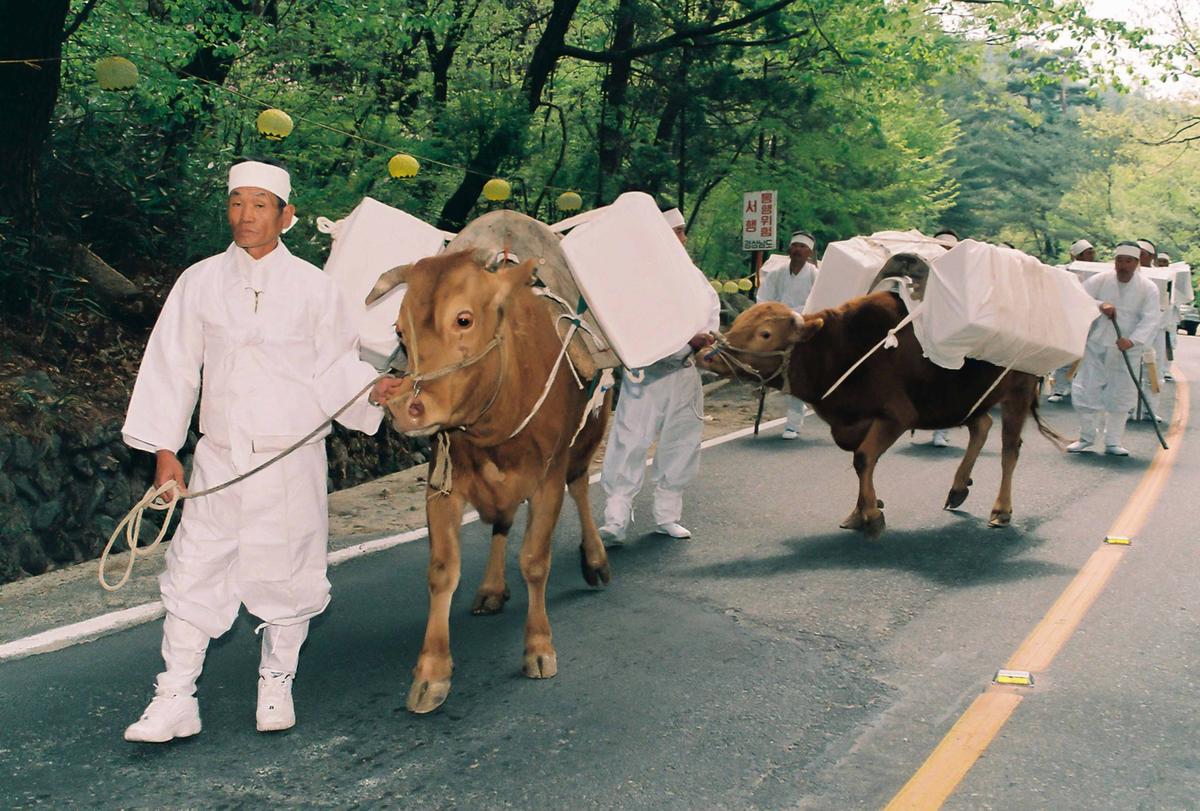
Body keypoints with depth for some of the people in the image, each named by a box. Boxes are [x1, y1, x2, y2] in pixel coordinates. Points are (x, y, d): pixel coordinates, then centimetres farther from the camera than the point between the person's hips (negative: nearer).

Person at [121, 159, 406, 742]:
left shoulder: (311, 287, 0)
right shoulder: (199, 283, 4)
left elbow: (336, 366, 5)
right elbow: (171, 367, 6)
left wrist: (372, 389, -15)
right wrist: (164, 449, 2)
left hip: (293, 457, -1)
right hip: (219, 458, 1)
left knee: (287, 574, 6)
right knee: (194, 573, 0)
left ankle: (276, 684, 27)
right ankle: (174, 700, 10)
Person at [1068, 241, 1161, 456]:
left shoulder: (1148, 288, -2)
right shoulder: (1100, 280, -1)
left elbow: (1150, 320, -11)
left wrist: (1133, 340, -26)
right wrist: (1100, 305, -20)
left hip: (1126, 350, 0)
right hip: (1096, 347, 0)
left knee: (1121, 397, 3)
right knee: (1086, 391, 0)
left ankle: (1113, 441, 16)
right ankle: (1086, 436, 17)